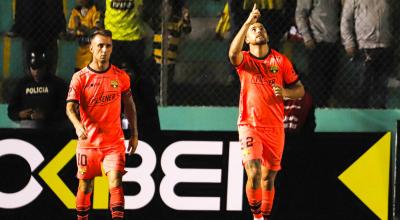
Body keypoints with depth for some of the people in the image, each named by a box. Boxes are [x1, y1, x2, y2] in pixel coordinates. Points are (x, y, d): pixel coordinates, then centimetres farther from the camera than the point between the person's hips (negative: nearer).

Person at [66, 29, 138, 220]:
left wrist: (134, 134, 14)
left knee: (115, 183, -15)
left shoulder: (121, 76, 2)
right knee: (85, 186, 7)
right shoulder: (80, 78, -5)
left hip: (114, 142, 0)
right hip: (88, 142, 0)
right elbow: (70, 107, -14)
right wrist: (78, 126, -34)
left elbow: (129, 105, 15)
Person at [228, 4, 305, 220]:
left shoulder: (281, 60, 5)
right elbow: (233, 52, -25)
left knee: (268, 178, 9)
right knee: (253, 174, -18)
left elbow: (299, 89, 9)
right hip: (249, 125, -2)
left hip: (275, 127, 2)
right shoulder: (244, 60, 0)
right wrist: (247, 22, -31)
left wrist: (284, 92, -13)